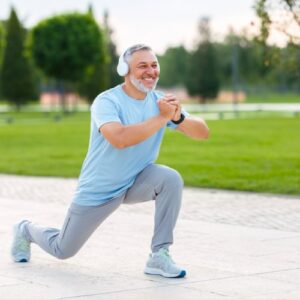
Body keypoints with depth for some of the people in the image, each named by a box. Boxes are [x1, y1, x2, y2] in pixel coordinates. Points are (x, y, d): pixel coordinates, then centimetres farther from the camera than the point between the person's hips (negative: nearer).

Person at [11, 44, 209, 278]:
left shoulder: (160, 102, -8)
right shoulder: (107, 101, -23)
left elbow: (203, 133, -13)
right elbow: (119, 139, -43)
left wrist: (178, 118, -33)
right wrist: (162, 118, -39)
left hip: (136, 182, 4)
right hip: (97, 191, -4)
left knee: (171, 178, -28)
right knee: (62, 250, 9)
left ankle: (159, 256, -20)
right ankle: (26, 230, 44)